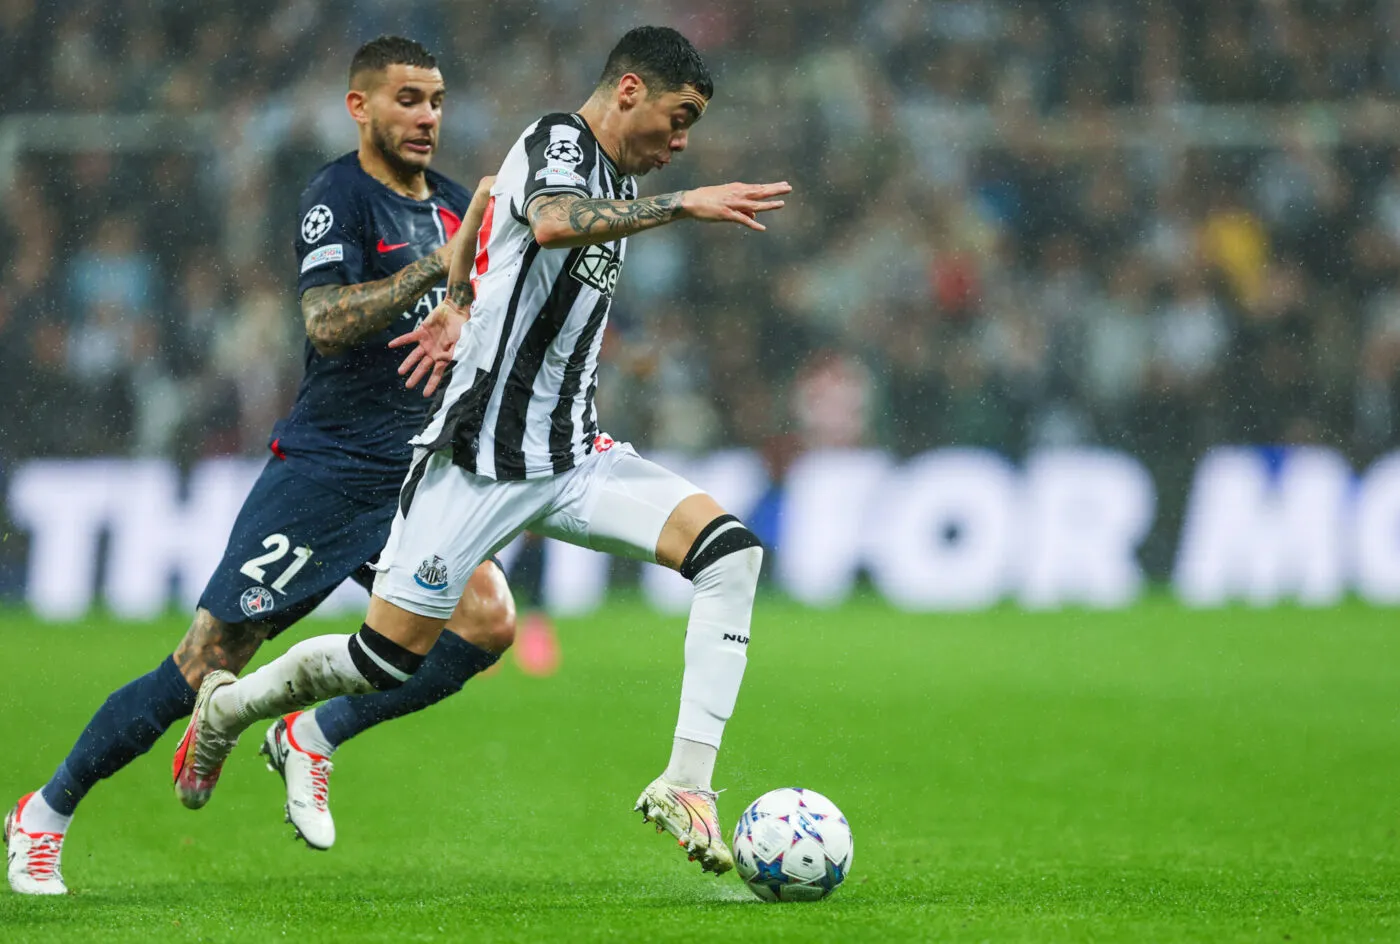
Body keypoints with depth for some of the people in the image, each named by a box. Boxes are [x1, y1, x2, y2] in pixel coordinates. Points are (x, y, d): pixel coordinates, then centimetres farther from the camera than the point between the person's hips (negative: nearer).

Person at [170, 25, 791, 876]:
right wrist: (685, 205, -38)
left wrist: (461, 308, 33)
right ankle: (228, 705, 28)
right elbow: (552, 225, -37)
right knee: (388, 663, -2)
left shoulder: (616, 179, 14)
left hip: (573, 456, 8)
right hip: (483, 459, -8)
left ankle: (687, 784, -18)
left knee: (732, 552, -15)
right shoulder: (556, 142, -12)